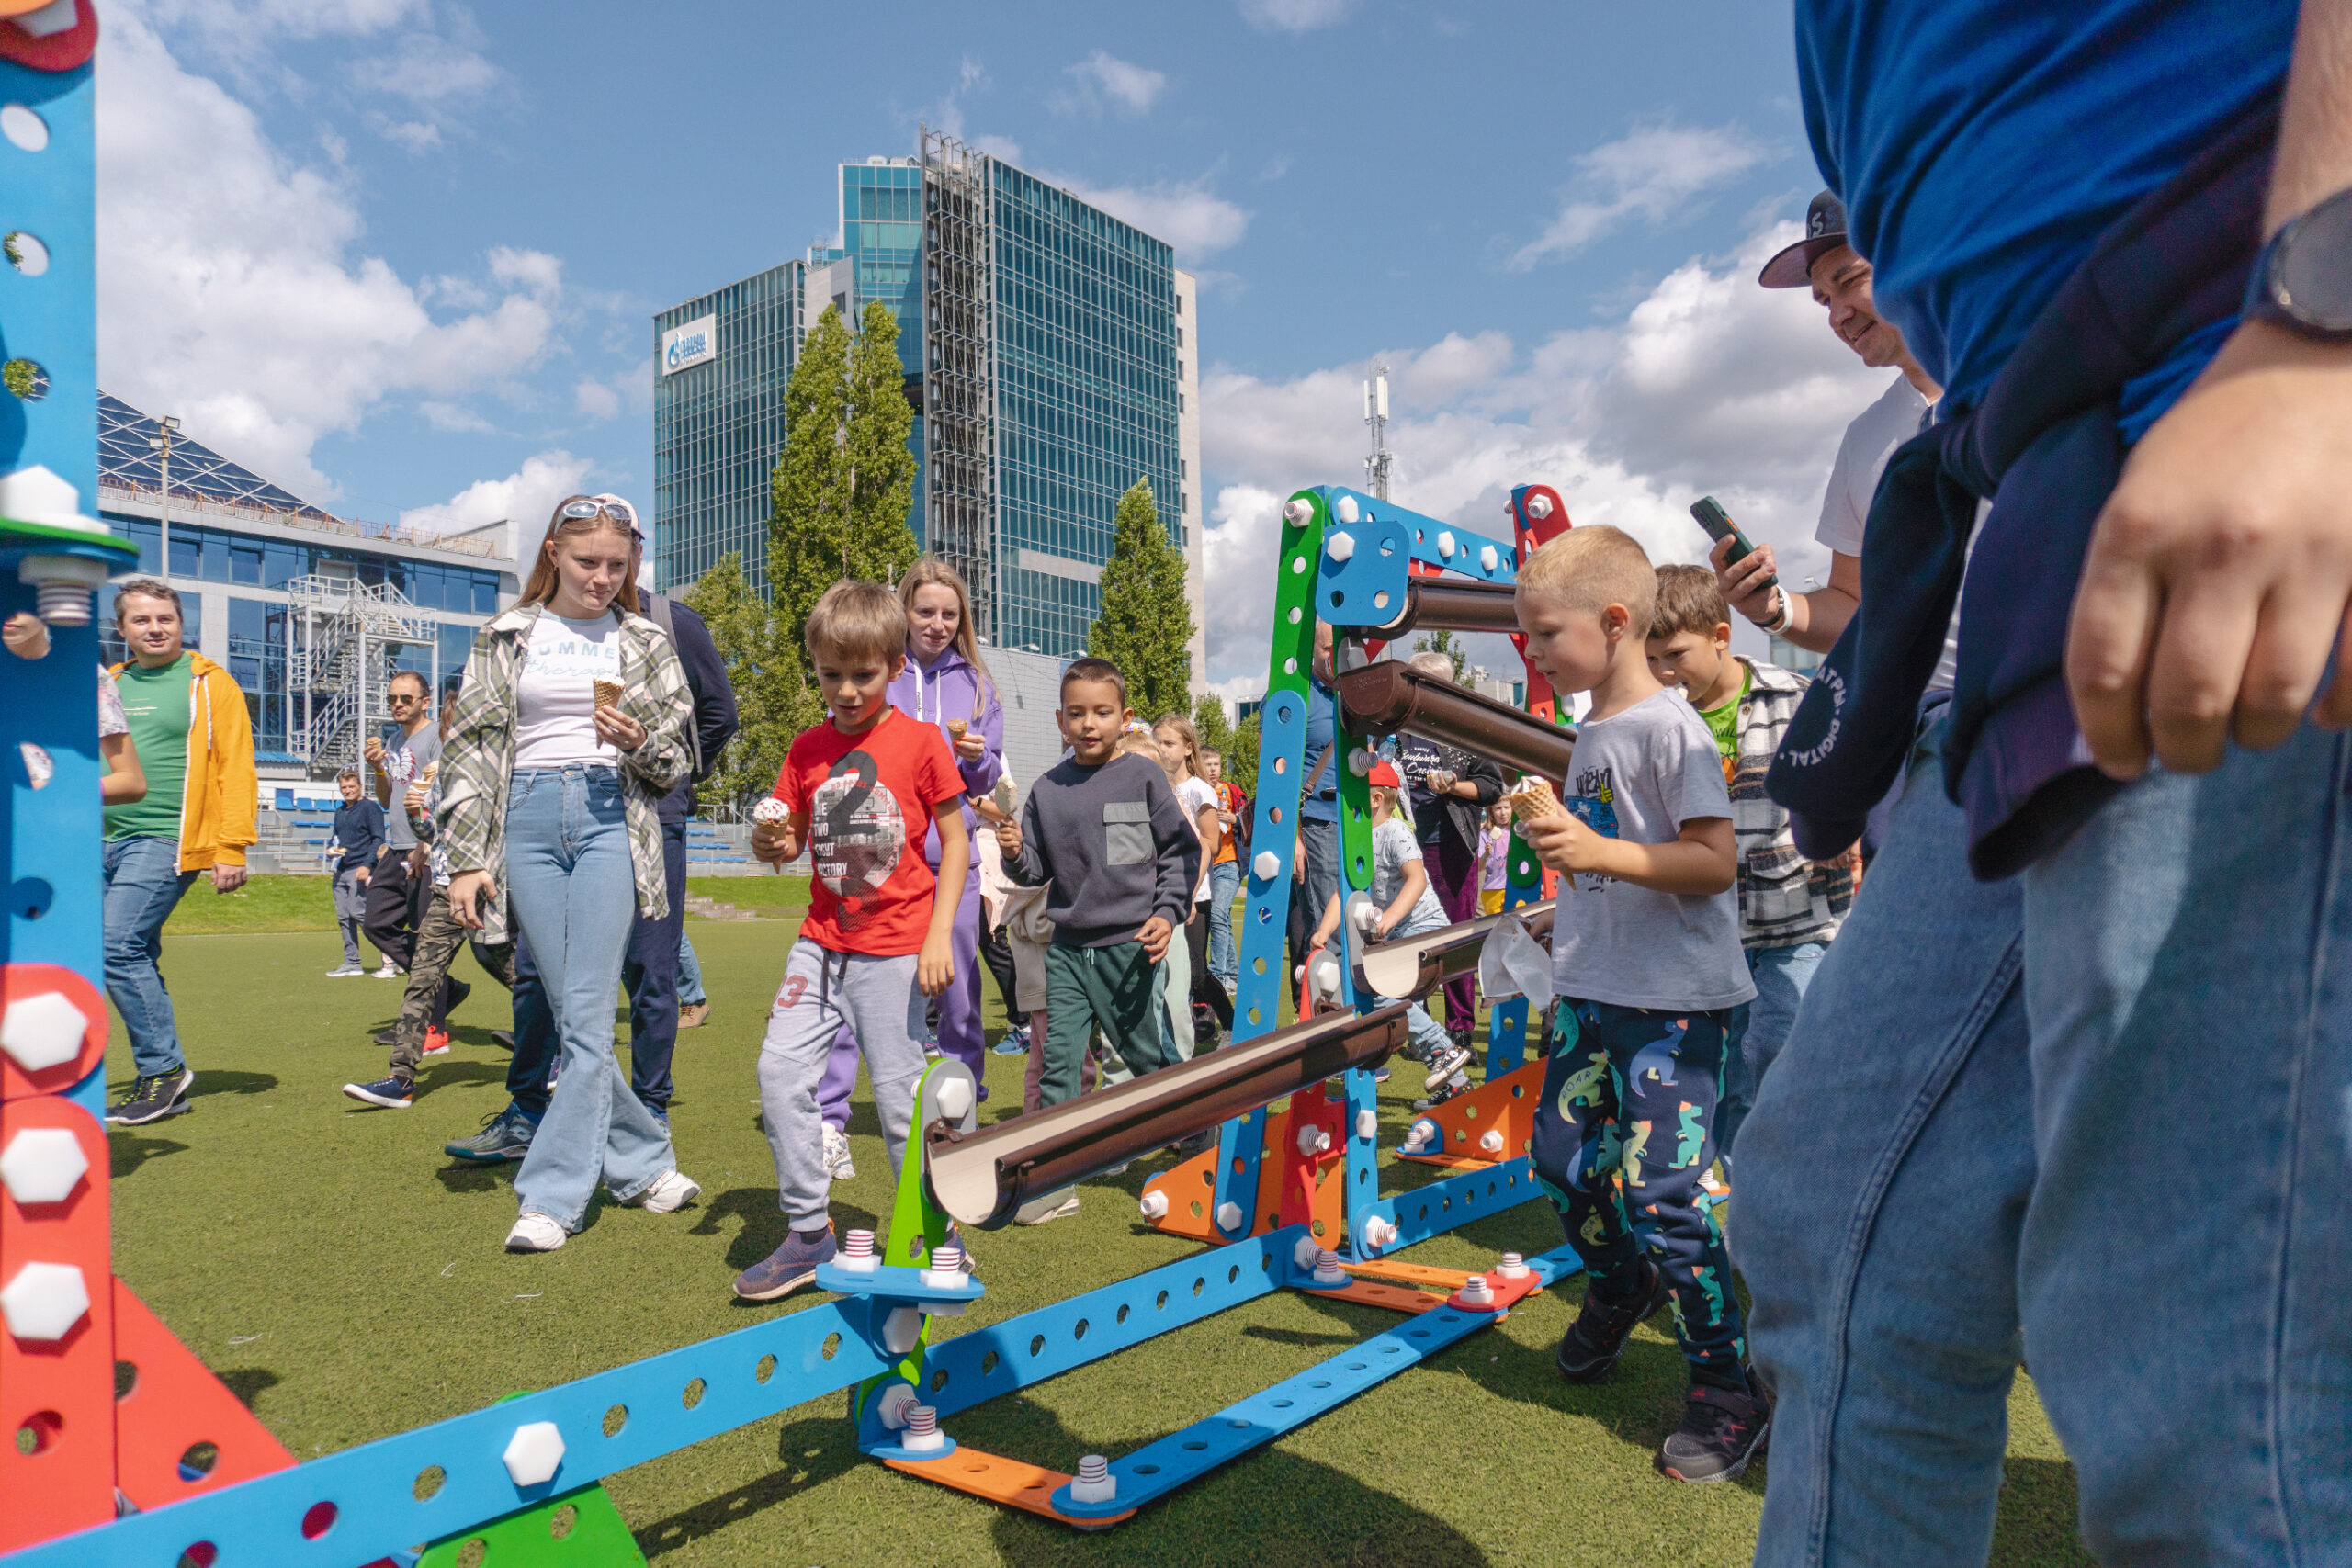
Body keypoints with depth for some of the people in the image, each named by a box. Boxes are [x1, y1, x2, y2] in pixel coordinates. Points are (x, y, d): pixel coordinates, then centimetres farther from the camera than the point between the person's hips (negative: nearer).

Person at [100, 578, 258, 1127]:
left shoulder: (208, 683, -1)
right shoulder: (109, 685, 16)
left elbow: (236, 768, -7)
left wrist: (231, 849, -13)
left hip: (166, 841, -6)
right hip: (107, 841, 6)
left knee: (118, 948, -15)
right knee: (139, 958, 8)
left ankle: (163, 1070, -4)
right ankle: (166, 1080, 17)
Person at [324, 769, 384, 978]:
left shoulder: (370, 808, -4)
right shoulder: (340, 811, 20)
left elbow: (378, 839, -10)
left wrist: (367, 864, -19)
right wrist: (331, 849, 8)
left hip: (360, 869, -8)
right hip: (341, 870, 8)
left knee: (359, 913, -15)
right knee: (343, 917, 6)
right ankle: (351, 962, 11)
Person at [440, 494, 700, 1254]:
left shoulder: (644, 643, 11)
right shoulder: (504, 638, 12)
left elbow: (678, 760, 13)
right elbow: (469, 745, 9)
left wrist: (640, 745, -11)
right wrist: (465, 858, 2)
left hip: (611, 818, -1)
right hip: (529, 820, 2)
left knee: (587, 1014, -9)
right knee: (569, 1014, 2)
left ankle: (552, 1197, -2)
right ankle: (645, 1161, 18)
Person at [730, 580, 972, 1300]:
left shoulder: (920, 741, -5)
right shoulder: (808, 748, 7)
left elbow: (955, 840, -3)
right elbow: (792, 839, 12)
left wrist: (939, 935, -9)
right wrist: (772, 844, -13)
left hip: (894, 950, -4)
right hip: (821, 942, 5)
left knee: (899, 1092, 0)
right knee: (780, 1070, -5)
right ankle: (808, 1234, 11)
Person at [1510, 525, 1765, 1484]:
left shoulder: (1669, 727, -14)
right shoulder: (1589, 732, 11)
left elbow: (1716, 863, -21)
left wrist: (1599, 853, -29)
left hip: (1674, 1002, -8)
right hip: (1593, 992, 8)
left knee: (1656, 1189, -8)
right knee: (1562, 1161, 14)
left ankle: (1729, 1389, 10)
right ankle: (1620, 1289, 42)